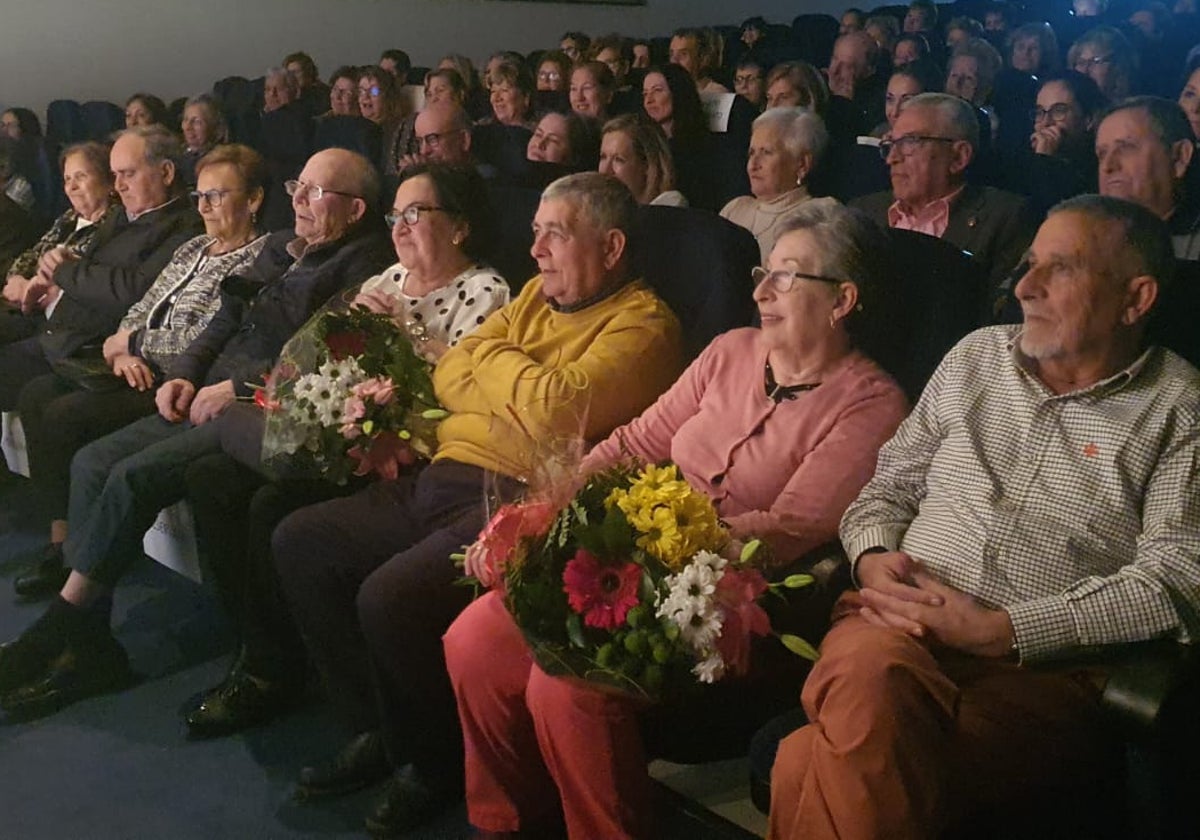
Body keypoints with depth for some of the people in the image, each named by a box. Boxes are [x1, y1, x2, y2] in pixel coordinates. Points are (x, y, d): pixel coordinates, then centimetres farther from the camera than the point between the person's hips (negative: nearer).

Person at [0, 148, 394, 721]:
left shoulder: (362, 264, -6)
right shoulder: (280, 247, 21)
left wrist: (238, 387, -17)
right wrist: (184, 375, 5)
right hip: (212, 400, 9)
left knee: (135, 475, -23)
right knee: (93, 461, -5)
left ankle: (53, 632, -8)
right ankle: (88, 643, -5)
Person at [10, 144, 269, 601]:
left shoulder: (256, 261, -11)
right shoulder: (193, 248, 17)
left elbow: (203, 340, -17)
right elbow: (140, 310, 17)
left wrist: (131, 343, -5)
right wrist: (123, 351, -5)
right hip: (141, 369, 9)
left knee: (64, 415, -21)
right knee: (36, 395, -6)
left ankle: (69, 548, -4)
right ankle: (59, 537, -3)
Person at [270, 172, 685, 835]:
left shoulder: (641, 324, -7)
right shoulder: (537, 296, 19)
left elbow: (557, 413, -22)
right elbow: (449, 377, 14)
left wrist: (493, 357, -3)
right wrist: (521, 389, -6)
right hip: (441, 480, 10)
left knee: (390, 596, -28)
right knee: (299, 543, 5)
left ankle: (435, 766, 1)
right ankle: (378, 730, 15)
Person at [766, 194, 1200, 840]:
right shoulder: (978, 356, 20)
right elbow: (890, 484, 23)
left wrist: (998, 630, -13)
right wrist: (873, 558, 0)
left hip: (1046, 668, -4)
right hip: (901, 625, 4)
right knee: (870, 677, -36)